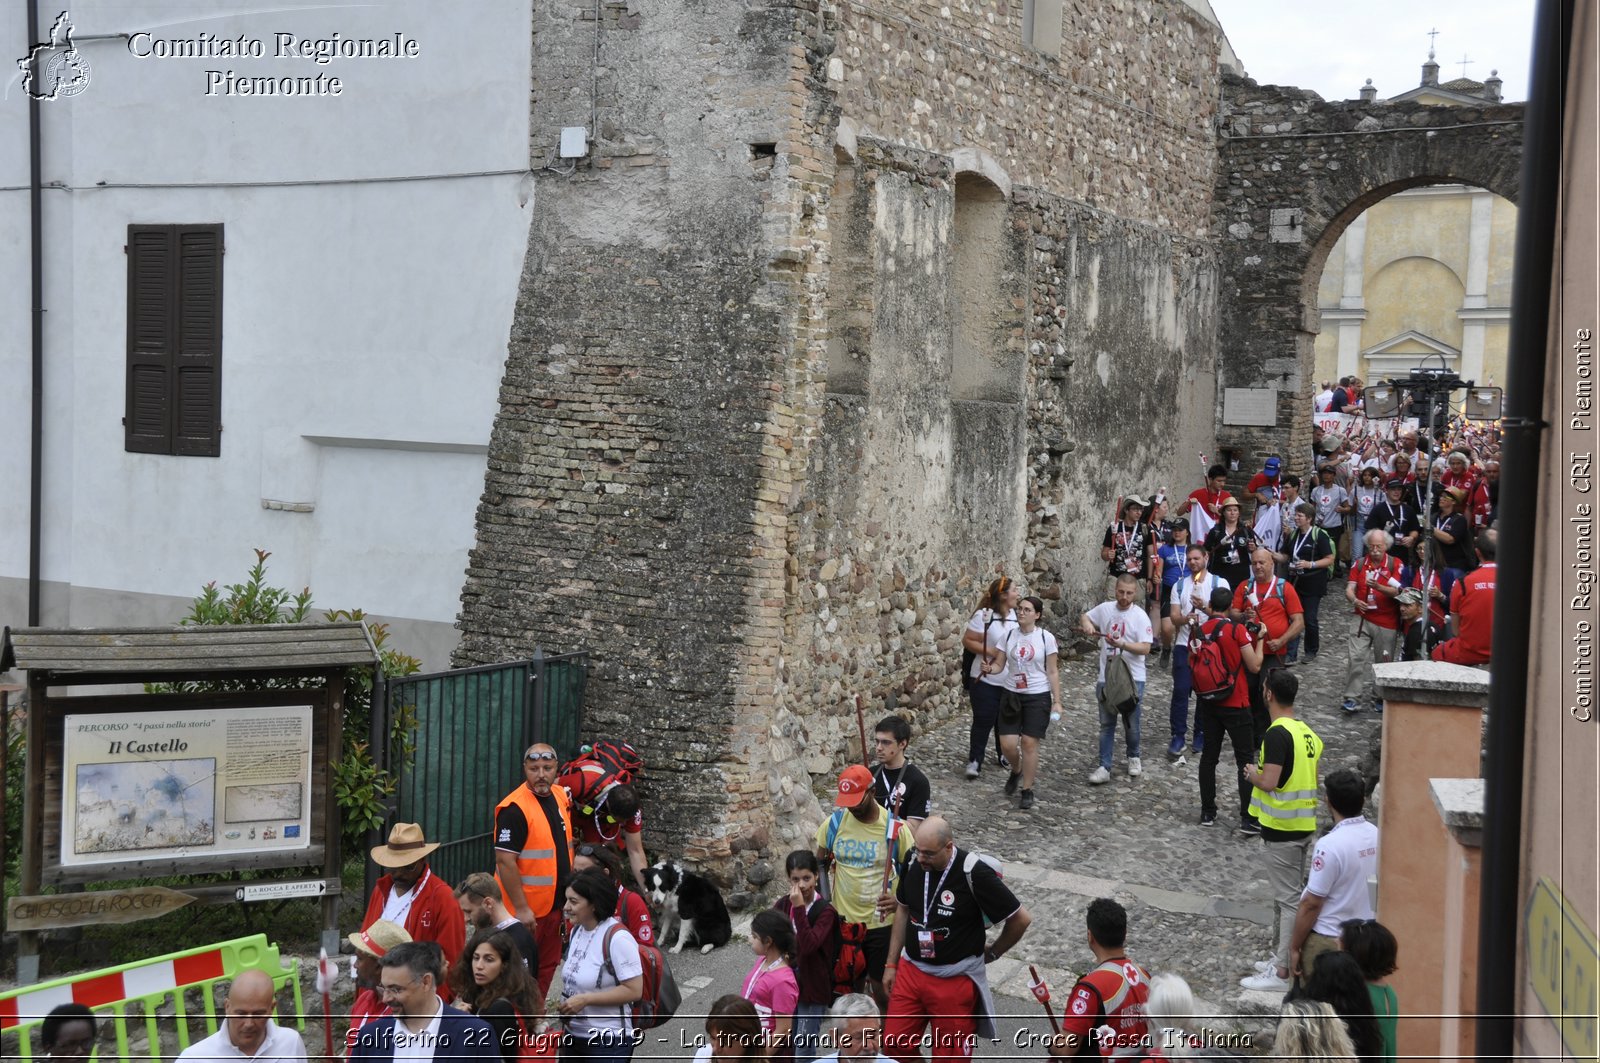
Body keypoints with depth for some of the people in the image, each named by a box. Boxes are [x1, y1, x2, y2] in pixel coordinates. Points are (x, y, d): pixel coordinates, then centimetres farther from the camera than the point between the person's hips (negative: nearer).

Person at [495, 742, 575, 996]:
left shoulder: (561, 796, 6)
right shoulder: (514, 807, -19)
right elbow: (505, 861, -22)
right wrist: (521, 908, -23)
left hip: (555, 906, 8)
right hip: (525, 910, -8)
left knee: (547, 968, 17)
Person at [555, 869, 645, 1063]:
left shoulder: (617, 938, -20)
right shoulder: (577, 931, 5)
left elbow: (634, 990, -21)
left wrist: (585, 999, -22)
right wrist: (564, 1004, 2)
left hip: (608, 1042, -8)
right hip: (573, 1037, 8)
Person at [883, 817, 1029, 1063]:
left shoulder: (973, 873, -21)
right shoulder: (913, 865, -4)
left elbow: (1020, 918, -12)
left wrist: (991, 953, 0)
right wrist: (891, 963, 13)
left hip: (955, 980, -5)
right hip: (911, 971, 5)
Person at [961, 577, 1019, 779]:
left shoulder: (1016, 615, 1)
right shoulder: (984, 615, -16)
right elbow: (967, 640, -14)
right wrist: (991, 652, -21)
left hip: (1010, 681, 5)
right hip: (986, 680, -5)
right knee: (983, 721, -1)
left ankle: (1003, 755, 35)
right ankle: (974, 760, 11)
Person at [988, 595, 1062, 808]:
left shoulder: (1046, 638, -6)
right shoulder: (1009, 635, 2)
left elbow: (1052, 672, -3)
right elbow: (999, 664, 5)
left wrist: (1057, 701, -6)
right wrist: (989, 668, -19)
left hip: (1038, 696, -3)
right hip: (1012, 695, 3)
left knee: (1029, 742, -3)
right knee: (1007, 743, -3)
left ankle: (1027, 790, 11)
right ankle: (1016, 770, 31)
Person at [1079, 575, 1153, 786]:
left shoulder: (1140, 617, -10)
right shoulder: (1105, 609, 1)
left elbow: (1145, 649, -16)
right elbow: (1085, 617, 18)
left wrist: (1122, 645, -30)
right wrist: (1086, 624, -5)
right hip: (1106, 678, 3)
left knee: (1131, 724, 9)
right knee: (1106, 725, 6)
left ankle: (1133, 757, 34)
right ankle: (1104, 768, 10)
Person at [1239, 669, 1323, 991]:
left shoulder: (1277, 734, -19)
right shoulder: (1307, 732, 9)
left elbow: (1269, 782, -25)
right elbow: (1319, 775, 15)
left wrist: (1252, 774, -4)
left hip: (1282, 830, -9)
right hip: (1306, 824, 9)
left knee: (1288, 899, -6)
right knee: (1293, 895, 17)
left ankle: (1282, 973, -1)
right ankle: (1285, 958, 27)